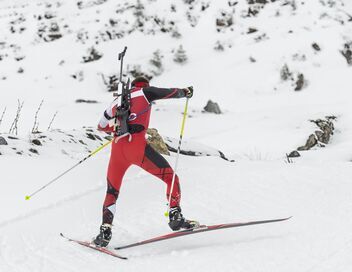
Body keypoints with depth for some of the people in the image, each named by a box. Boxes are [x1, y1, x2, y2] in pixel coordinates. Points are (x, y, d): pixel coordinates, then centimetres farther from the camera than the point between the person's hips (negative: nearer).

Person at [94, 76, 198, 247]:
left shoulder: (118, 101, 27)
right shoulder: (145, 92, 15)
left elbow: (101, 126, 38)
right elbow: (171, 92, 12)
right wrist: (185, 92, 33)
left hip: (117, 148, 5)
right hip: (137, 145, -5)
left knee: (112, 192, 19)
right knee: (171, 177, 6)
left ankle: (105, 231, 7)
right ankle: (175, 217, -6)